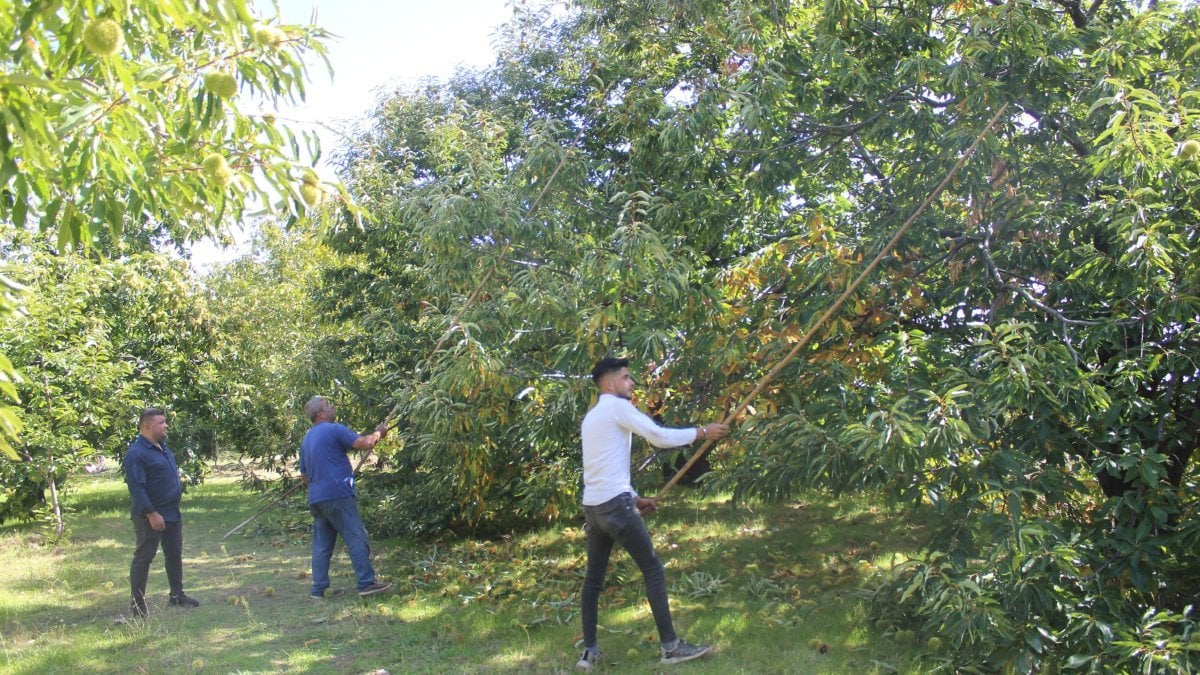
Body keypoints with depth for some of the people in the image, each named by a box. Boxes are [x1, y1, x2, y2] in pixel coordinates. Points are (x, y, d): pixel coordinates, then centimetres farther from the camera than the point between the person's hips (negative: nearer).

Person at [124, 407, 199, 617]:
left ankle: (177, 595, 27)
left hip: (172, 513, 9)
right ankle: (137, 603, 7)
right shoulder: (136, 453, -19)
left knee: (174, 554, 16)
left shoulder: (162, 446, 10)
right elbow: (136, 487, -23)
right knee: (143, 558, -1)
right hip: (150, 516, -9)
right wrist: (152, 514, -24)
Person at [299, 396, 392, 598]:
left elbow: (304, 476, 26)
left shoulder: (306, 440, 19)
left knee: (322, 544, 10)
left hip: (315, 499, 8)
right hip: (337, 496, -8)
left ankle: (319, 588, 11)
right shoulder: (334, 430, -7)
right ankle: (367, 583, -8)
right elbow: (364, 444, -13)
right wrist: (379, 433, 4)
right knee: (356, 538, -6)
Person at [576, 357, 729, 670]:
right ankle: (670, 646, -2)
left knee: (593, 578, 12)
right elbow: (660, 437, -11)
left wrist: (634, 497, 22)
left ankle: (589, 650, 14)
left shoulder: (592, 416, 21)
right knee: (653, 569, -3)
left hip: (593, 506, 9)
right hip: (614, 504, -9)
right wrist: (703, 431, -1)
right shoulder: (617, 406, -6)